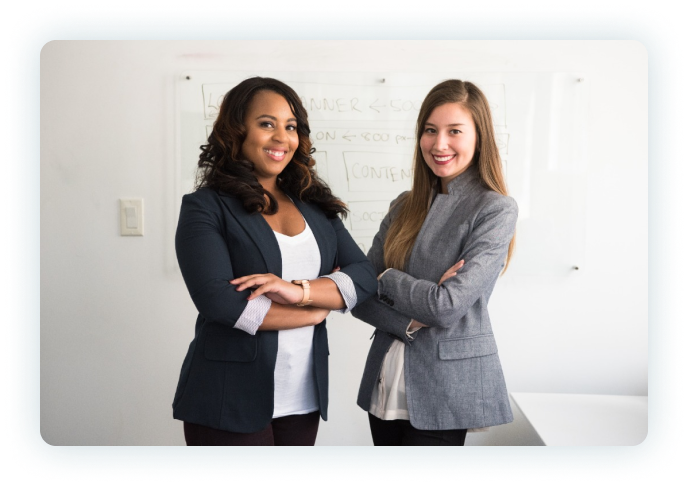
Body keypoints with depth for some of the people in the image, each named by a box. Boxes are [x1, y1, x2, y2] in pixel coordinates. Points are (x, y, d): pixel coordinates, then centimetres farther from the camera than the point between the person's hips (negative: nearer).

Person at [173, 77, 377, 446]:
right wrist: (317, 310, -9)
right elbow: (219, 302, -18)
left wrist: (299, 289, -19)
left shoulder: (315, 206, 9)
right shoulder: (205, 208, -6)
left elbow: (365, 277, 0)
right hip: (230, 402, -5)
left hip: (303, 398, 5)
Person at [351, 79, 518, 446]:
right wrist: (411, 322, -15)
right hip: (385, 384, 6)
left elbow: (448, 307, -20)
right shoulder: (405, 206, 7)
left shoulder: (495, 210, -11)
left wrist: (385, 278, -6)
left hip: (445, 391, -5)